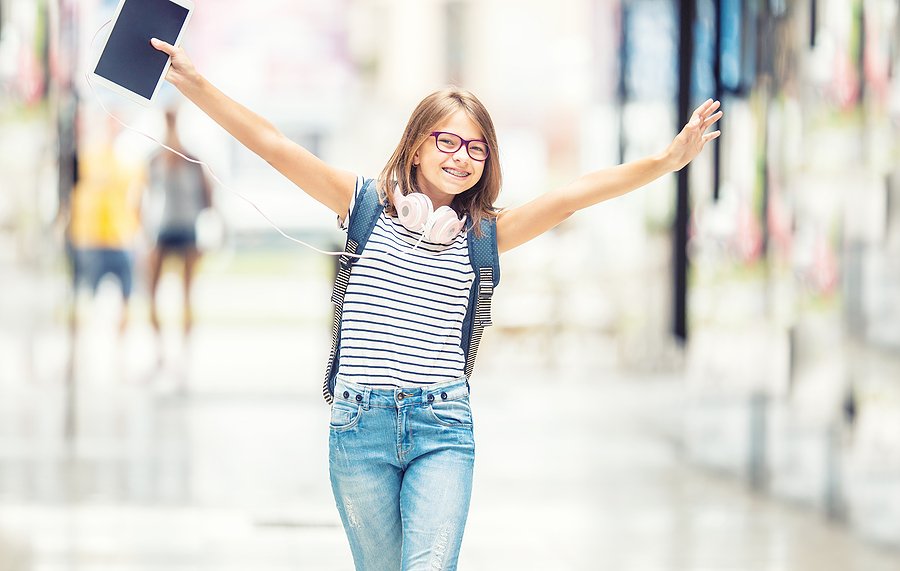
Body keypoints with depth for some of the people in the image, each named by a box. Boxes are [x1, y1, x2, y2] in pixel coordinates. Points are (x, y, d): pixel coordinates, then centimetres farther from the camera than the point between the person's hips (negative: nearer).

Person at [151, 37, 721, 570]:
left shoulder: (481, 234, 10)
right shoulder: (367, 207, 7)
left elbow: (573, 195, -1)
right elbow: (275, 146, -1)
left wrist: (668, 160, -12)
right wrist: (196, 86, -11)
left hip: (443, 430, 0)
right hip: (361, 426, 0)